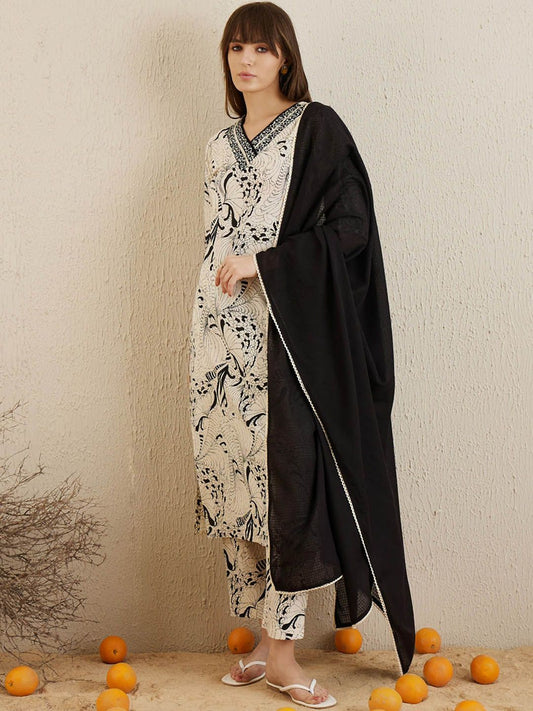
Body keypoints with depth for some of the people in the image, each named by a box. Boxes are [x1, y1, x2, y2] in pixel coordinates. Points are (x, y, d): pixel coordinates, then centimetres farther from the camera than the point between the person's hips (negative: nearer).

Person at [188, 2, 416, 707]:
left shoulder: (317, 128, -1)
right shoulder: (221, 144, 17)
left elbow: (352, 226, -10)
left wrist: (264, 262, -15)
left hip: (289, 331, -6)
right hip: (224, 332, 6)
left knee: (286, 477, -7)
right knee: (234, 478, 4)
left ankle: (282, 650, 3)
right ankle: (264, 638, 16)